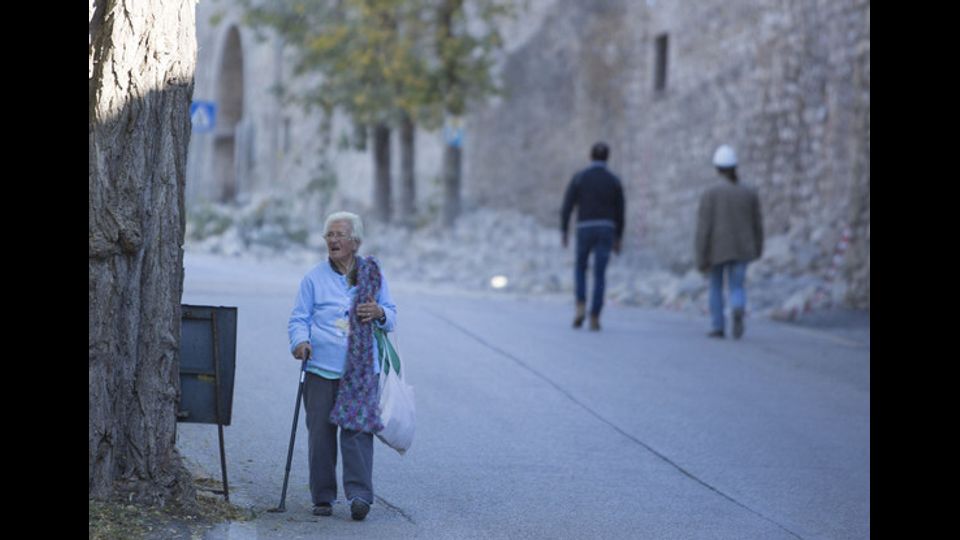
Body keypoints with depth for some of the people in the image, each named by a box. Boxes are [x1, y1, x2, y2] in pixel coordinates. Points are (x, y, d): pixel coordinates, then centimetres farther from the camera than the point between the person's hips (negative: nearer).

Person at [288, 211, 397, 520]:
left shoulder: (373, 276, 12)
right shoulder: (314, 278, 8)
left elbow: (391, 317, 17)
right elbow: (299, 318, 6)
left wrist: (379, 313, -7)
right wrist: (300, 341, -15)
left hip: (361, 370, 0)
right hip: (321, 369, 0)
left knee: (357, 428, -12)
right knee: (320, 433, 0)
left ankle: (359, 494, -14)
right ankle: (323, 497, 10)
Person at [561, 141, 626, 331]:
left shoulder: (579, 177, 0)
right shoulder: (614, 180, 3)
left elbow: (567, 206, -5)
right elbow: (619, 212, 6)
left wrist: (563, 232, 1)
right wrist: (618, 239, 13)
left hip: (585, 229, 0)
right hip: (605, 230, 0)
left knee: (580, 269, 18)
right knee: (599, 275, 3)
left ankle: (581, 308, -2)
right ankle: (595, 318, -4)